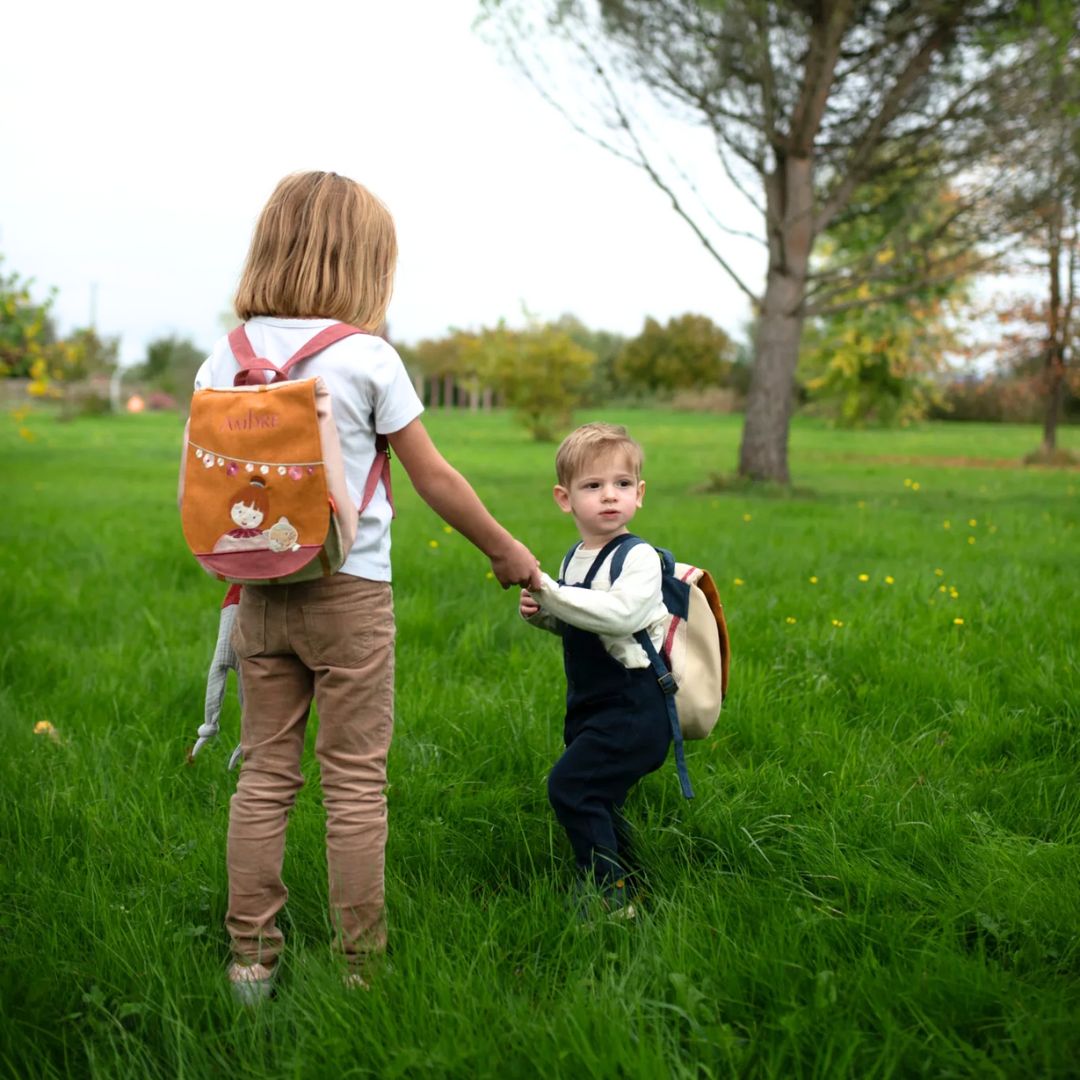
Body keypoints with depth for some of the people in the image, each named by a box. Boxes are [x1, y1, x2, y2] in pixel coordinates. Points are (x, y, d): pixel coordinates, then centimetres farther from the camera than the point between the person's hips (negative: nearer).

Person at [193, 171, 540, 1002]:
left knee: (265, 775, 11)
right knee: (355, 784, 5)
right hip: (349, 594, -4)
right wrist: (507, 552, 8)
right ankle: (360, 966, 13)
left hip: (262, 596, 4)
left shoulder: (223, 360, 3)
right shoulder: (366, 358, -8)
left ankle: (252, 959, 16)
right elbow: (435, 479, -4)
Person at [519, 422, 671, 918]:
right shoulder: (575, 559, 10)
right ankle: (622, 883, 33)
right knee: (597, 801, 17)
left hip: (633, 706, -9)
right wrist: (541, 614, 2)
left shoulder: (638, 558, -16)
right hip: (591, 706, 9)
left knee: (570, 785, -16)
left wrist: (551, 592, -29)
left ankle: (607, 893, -6)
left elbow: (621, 614, -34)